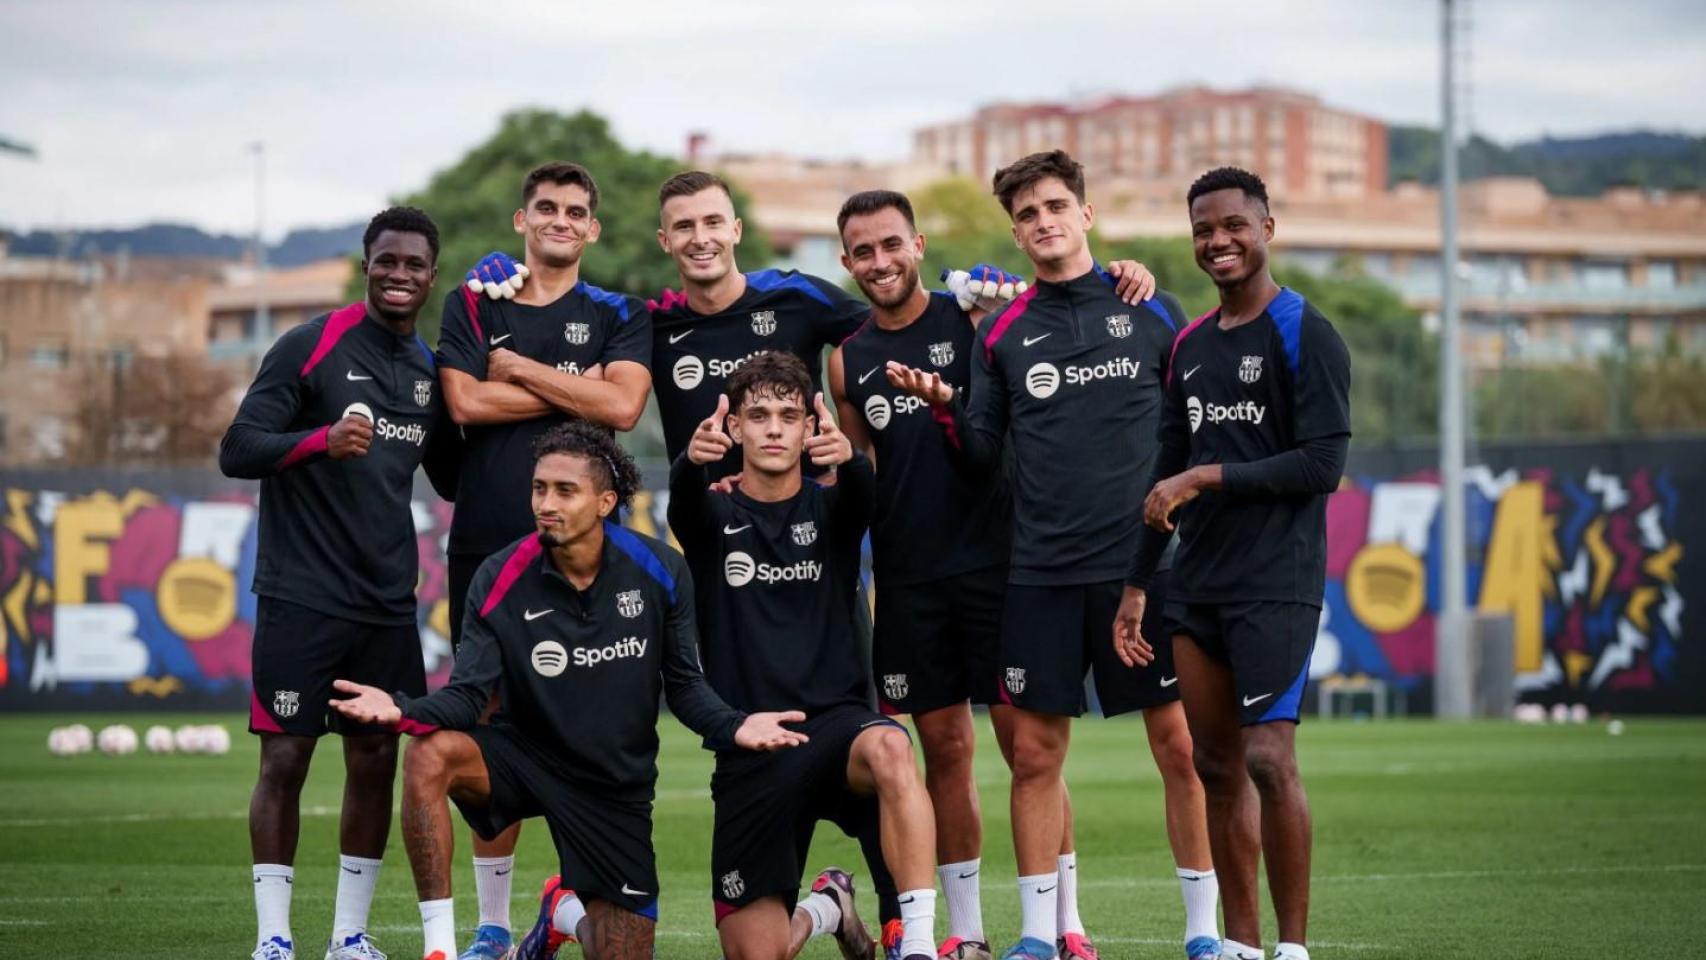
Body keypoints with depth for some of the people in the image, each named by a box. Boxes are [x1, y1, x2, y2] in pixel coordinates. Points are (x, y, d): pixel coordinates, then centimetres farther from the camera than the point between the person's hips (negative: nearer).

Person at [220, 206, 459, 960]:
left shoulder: (428, 368, 11)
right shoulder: (311, 347, -6)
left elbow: (451, 478, 23)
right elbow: (237, 449, -10)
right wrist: (322, 439, -26)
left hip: (388, 602, 6)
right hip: (301, 594, -5)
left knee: (376, 761, 5)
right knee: (285, 758, -4)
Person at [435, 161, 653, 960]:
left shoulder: (619, 317, 8)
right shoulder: (472, 308, 11)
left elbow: (622, 405, -9)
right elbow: (466, 403, -5)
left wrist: (519, 370, -5)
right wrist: (573, 387, -4)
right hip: (487, 543, 1)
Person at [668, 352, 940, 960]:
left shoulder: (830, 509, 6)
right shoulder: (713, 516, 6)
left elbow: (863, 492, -18)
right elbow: (684, 496, -18)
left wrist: (848, 459, -45)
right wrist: (693, 460, -45)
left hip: (834, 722, -1)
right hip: (748, 751, 1)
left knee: (888, 749, -39)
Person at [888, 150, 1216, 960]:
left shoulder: (1150, 310, 5)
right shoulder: (1002, 332, 9)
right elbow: (981, 458, 7)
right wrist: (944, 406, -10)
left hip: (1143, 561, -2)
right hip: (1040, 571, 2)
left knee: (1179, 745, -2)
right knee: (1033, 754, 2)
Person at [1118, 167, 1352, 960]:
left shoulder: (1305, 335, -6)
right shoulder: (1189, 346, 15)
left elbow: (1323, 465, -13)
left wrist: (1209, 477, -13)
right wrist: (1137, 583, 17)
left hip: (1276, 587, -7)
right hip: (1196, 588, 7)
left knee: (1269, 759, -13)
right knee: (1217, 765, 7)